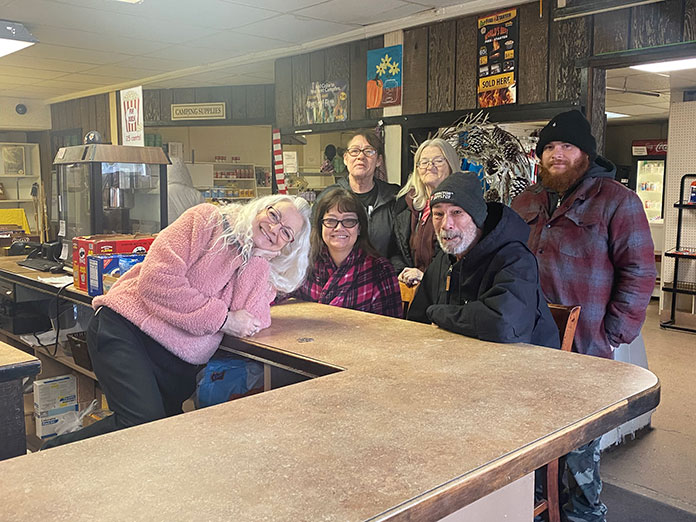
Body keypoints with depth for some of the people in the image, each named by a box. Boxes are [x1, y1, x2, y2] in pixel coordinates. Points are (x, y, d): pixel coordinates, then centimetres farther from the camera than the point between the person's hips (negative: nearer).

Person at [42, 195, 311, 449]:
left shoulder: (261, 271, 16)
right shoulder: (206, 219, 0)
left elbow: (253, 320, -6)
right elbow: (156, 280, -13)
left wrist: (256, 256, -6)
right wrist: (221, 319, -11)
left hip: (178, 363, 6)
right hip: (124, 328, -6)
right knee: (145, 421, -22)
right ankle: (54, 452, 0)